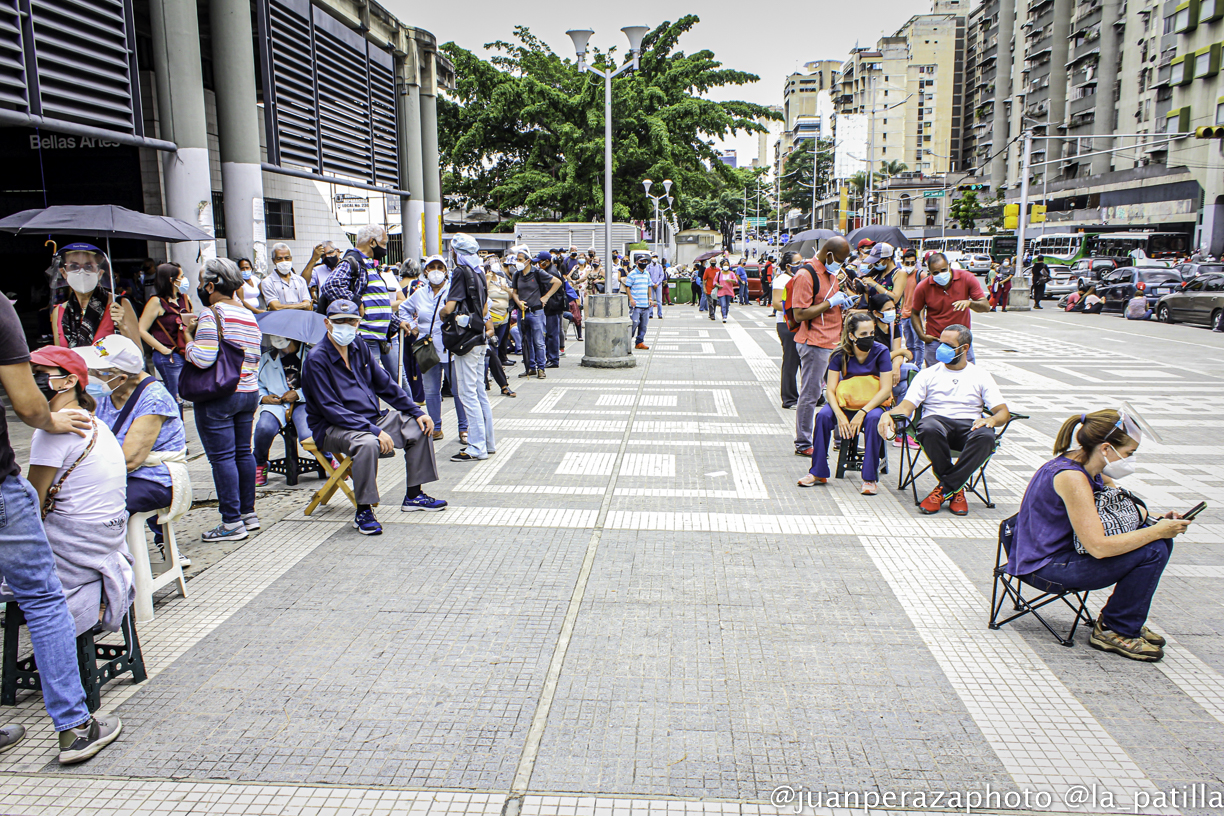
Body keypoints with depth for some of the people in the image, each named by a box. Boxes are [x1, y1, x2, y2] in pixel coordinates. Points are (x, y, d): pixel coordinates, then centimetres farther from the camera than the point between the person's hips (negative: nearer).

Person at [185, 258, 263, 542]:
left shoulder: (212, 314, -13)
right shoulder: (249, 315, 11)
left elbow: (203, 358, -20)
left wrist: (189, 341, -3)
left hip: (217, 396, -8)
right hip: (249, 392, 8)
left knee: (222, 457, -3)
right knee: (243, 452, 14)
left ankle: (232, 522, 1)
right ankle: (249, 513, 22)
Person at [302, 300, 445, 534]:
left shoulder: (360, 349, 7)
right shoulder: (316, 359, -15)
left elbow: (386, 385, 15)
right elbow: (331, 409, -22)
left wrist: (417, 412, 5)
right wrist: (374, 430, -29)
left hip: (372, 418, 8)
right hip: (332, 427, -8)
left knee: (419, 426, 2)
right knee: (367, 443, -37)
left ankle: (414, 496, 10)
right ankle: (363, 512, -24)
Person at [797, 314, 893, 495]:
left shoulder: (880, 351, -14)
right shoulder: (841, 355, -10)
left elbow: (886, 390, -16)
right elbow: (831, 389, -10)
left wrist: (862, 413, -27)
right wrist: (839, 415, -28)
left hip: (874, 403, -2)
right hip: (846, 401, 2)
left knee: (873, 418, -35)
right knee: (823, 415, -26)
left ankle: (870, 478, -25)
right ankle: (818, 473, -13)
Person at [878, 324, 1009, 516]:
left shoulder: (980, 376, 16)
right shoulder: (929, 373, 15)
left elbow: (1003, 412, 7)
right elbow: (906, 407, 4)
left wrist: (991, 420, -18)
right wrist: (889, 415, -20)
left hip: (969, 426, 1)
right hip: (936, 419, 0)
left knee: (985, 437, -36)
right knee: (930, 429, -39)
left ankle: (945, 488, -23)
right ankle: (955, 489, -19)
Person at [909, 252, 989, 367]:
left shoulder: (966, 278, -8)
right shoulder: (923, 287, -7)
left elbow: (986, 306, -11)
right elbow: (915, 313, 6)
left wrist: (969, 303, -32)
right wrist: (922, 335, -7)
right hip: (935, 342, -1)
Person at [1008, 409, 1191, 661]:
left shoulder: (1089, 468, 3)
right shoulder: (1071, 477, -26)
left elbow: (1128, 508, 14)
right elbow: (1099, 547, -29)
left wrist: (1158, 522, -6)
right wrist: (1156, 531, -20)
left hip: (1066, 551, 10)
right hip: (1045, 569, -10)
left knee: (1159, 539, 4)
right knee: (1151, 551, -17)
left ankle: (1126, 619, 17)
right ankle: (1114, 632, -1)